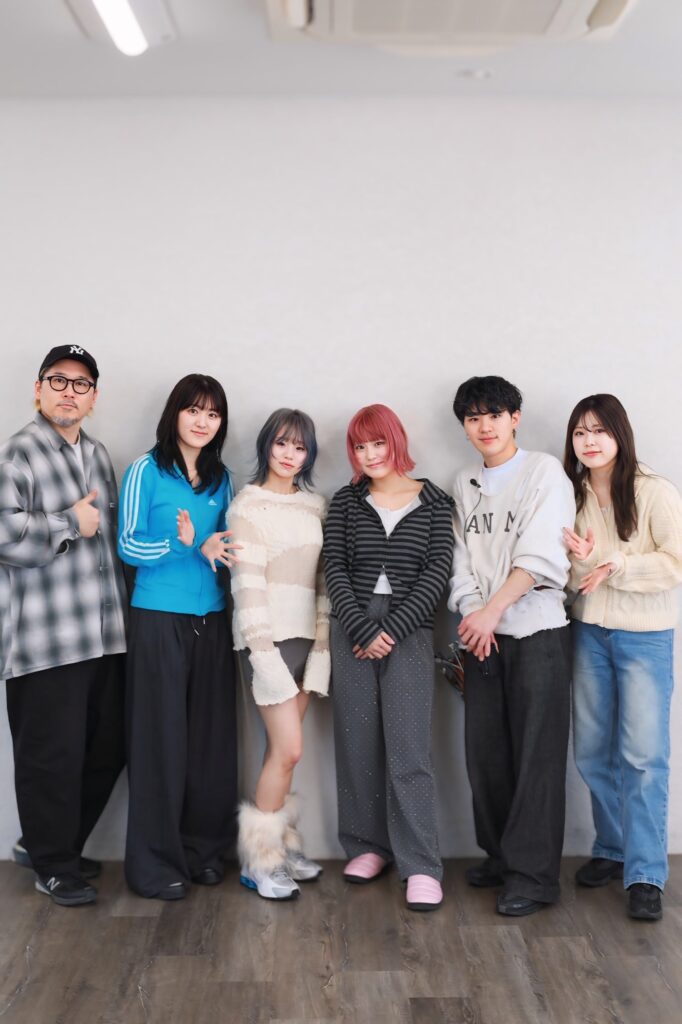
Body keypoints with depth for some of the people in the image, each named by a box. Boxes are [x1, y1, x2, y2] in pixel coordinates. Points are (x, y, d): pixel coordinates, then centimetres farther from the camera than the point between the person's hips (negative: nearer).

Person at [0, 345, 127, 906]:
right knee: (53, 755, 2)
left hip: (106, 636, 8)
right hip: (46, 641, -7)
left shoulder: (99, 455, 17)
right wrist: (71, 524, -14)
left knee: (106, 751, 13)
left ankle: (53, 843, 34)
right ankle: (53, 865, 22)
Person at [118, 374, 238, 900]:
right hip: (159, 618, -4)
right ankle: (157, 862, 13)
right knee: (162, 739, 1)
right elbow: (128, 545, -8)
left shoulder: (221, 478, 10)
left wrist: (214, 550, -8)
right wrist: (185, 546, -23)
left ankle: (205, 848, 22)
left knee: (212, 737, 7)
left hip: (212, 619, 5)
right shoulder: (146, 471, -3)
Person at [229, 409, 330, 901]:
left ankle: (282, 845, 21)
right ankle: (259, 860, 7)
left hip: (307, 638, 5)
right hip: (268, 639, -5)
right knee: (289, 749, -7)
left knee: (281, 748, 8)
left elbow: (324, 579, 11)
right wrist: (263, 652, -14)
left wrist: (322, 642, 4)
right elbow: (247, 584, -10)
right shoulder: (249, 505, -4)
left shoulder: (316, 506, 12)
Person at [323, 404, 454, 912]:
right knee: (358, 742, 5)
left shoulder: (434, 503, 5)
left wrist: (391, 630, -9)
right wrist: (363, 629, -8)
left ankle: (421, 866, 0)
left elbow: (437, 572, -2)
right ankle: (368, 847, 20)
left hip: (409, 631, -2)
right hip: (354, 630, 2)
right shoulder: (346, 502, 10)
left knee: (409, 750, -7)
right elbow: (335, 569, 4)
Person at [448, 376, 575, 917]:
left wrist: (492, 609, -19)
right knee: (486, 753, 9)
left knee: (536, 756, -3)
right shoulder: (465, 484, 14)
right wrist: (472, 615, -7)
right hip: (482, 634, 5)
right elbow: (463, 561, 8)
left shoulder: (544, 471, -3)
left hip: (537, 632, -5)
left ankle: (534, 875, 7)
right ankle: (500, 856, 25)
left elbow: (540, 556, -14)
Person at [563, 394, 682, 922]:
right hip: (589, 634, 5)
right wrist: (584, 562, -17)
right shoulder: (570, 496, 6)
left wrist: (613, 567, -16)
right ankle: (612, 850, 28)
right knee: (593, 752, 11)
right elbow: (570, 577, 4)